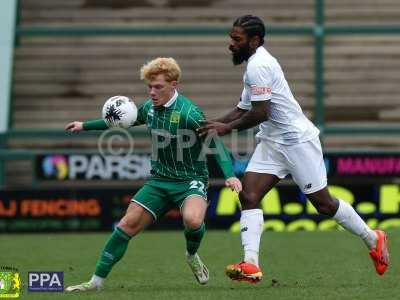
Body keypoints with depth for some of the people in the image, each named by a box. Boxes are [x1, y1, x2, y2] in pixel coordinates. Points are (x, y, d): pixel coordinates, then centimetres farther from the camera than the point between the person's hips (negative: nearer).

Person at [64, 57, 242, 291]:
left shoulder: (188, 113, -19)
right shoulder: (150, 107, 3)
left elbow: (215, 142, -19)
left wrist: (229, 175, -33)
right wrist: (85, 126, 24)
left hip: (190, 181, -6)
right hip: (160, 181, 6)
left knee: (192, 220, -35)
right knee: (128, 224, -5)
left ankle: (192, 256, 1)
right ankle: (97, 281, 4)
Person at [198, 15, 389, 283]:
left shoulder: (259, 65, -18)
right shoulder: (254, 65, 14)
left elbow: (260, 113, -23)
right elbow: (242, 109, 20)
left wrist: (227, 128, -12)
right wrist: (212, 124, 7)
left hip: (297, 140, -10)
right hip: (272, 143, 10)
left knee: (323, 204, 0)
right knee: (249, 196, -8)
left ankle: (373, 240, 20)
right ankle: (251, 265, -16)